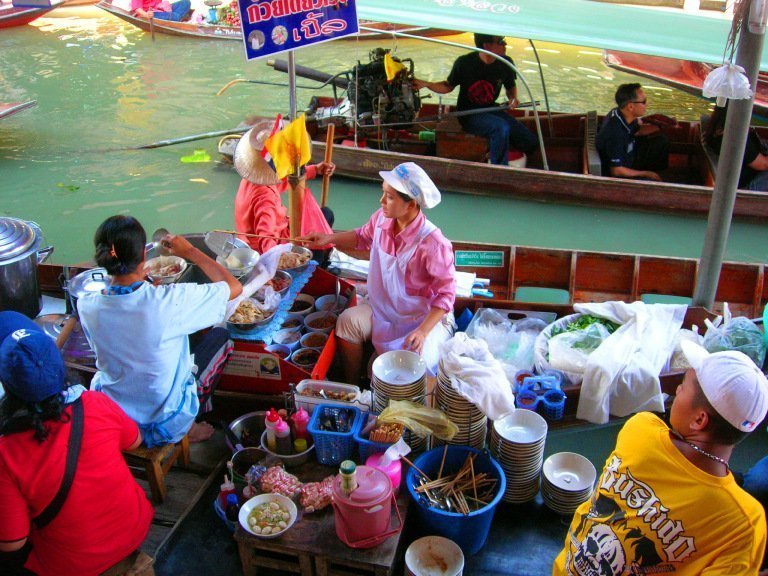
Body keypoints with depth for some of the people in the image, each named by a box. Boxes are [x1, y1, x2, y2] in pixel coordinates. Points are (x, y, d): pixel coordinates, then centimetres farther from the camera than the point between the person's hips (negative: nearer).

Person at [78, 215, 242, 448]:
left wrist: (137, 279, 14)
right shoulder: (169, 301, -31)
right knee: (220, 336, 15)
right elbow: (234, 287, -17)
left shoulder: (86, 306, -18)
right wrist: (190, 251, -7)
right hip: (167, 424, -4)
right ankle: (189, 428, 20)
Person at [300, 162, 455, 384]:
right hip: (386, 307, 6)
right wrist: (329, 238, 4)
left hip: (427, 317, -6)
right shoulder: (382, 219, -11)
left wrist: (423, 331, -31)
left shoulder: (432, 243, -29)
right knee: (348, 320, -14)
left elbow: (446, 293, -23)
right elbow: (363, 237, 15)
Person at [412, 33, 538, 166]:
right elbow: (448, 86, 0)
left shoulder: (505, 63, -4)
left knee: (530, 142, -6)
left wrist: (513, 98, -9)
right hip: (468, 114, -5)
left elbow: (511, 86, 15)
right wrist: (426, 84, -17)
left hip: (491, 110, 5)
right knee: (501, 127, -35)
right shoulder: (464, 63, -15)